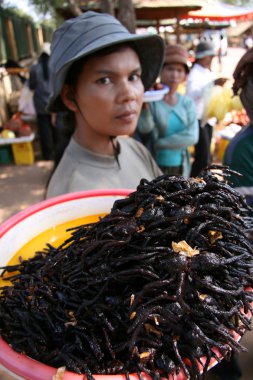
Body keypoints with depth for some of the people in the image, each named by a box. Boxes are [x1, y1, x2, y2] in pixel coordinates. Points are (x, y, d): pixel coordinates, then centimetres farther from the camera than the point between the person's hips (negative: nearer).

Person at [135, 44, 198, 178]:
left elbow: (192, 136, -7)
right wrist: (145, 105, -35)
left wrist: (158, 143, -12)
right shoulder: (152, 99, -5)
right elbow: (144, 129, -20)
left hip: (180, 167, 4)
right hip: (154, 166, -3)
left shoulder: (187, 103, 6)